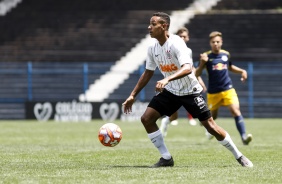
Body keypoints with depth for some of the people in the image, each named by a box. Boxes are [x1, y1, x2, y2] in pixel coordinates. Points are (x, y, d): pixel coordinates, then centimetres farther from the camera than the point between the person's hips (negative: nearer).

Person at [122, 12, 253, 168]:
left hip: (190, 91, -6)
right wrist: (132, 95, 9)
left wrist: (167, 79, -54)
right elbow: (148, 73, 11)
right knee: (146, 119, -8)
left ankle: (239, 156, 11)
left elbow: (187, 68, -39)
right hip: (170, 91, 6)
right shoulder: (152, 48, -3)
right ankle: (166, 158, 1)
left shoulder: (176, 43, -25)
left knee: (210, 125, -6)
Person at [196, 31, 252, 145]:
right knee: (212, 116, 13)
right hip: (213, 92, -1)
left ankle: (244, 136, -25)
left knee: (235, 111, -18)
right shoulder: (206, 56, -6)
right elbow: (197, 74, -11)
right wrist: (202, 63, -27)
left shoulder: (226, 54, 6)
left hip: (228, 89, 1)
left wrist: (242, 71, 11)